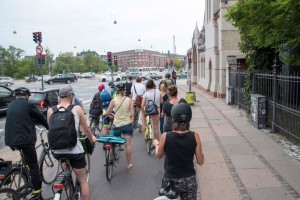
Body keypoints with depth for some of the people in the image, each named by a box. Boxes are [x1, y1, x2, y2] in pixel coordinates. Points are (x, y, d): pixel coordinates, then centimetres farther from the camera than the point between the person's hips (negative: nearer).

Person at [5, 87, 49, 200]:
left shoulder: (10, 106, 15)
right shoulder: (28, 105, -4)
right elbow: (41, 118, 4)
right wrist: (50, 128, 19)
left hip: (11, 140, 7)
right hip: (25, 139, -7)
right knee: (33, 166, 1)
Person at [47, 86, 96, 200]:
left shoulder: (50, 110, 1)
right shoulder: (77, 109, -5)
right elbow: (86, 129, 4)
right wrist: (92, 139, 25)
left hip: (57, 151, 3)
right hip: (75, 150, -2)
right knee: (83, 181, 14)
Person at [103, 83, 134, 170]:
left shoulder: (113, 101, -9)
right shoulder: (129, 100, -6)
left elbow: (107, 113, -2)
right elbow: (131, 115, -7)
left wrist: (103, 114, 20)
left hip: (117, 125, 0)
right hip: (128, 124, 1)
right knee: (128, 144, 6)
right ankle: (128, 164, 14)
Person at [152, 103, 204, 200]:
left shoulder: (165, 137, -15)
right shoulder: (194, 136, -14)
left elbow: (159, 155, 4)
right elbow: (200, 161, -6)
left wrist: (156, 144, 23)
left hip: (170, 180, 0)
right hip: (189, 181, 1)